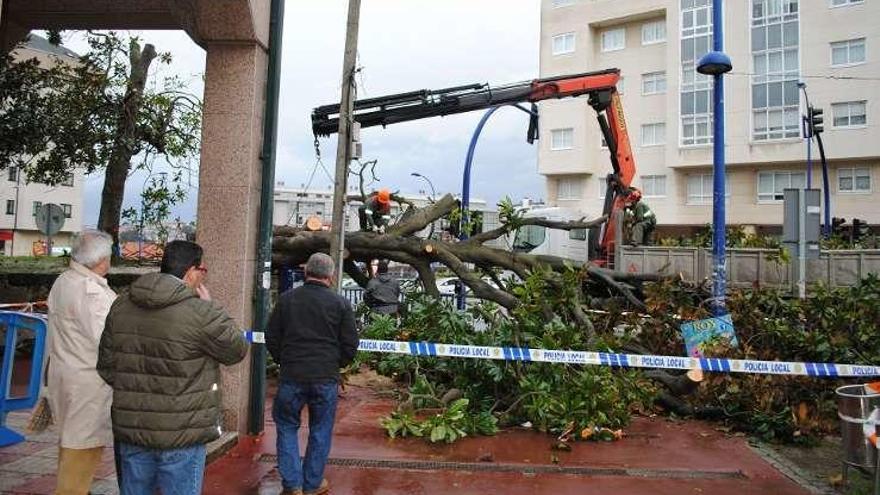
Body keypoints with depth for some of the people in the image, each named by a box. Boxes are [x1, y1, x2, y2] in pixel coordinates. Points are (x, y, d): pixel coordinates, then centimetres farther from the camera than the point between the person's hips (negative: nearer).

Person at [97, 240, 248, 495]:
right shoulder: (201, 313, -20)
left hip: (131, 428, 6)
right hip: (181, 434, -6)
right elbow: (238, 350, -6)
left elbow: (106, 365, 10)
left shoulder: (121, 306, 3)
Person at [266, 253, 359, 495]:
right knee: (320, 431, 14)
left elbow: (271, 338, 5)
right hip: (326, 378, -1)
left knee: (287, 427, 16)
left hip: (291, 376, 1)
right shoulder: (340, 303, -4)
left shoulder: (286, 299, 0)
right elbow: (350, 344, -1)